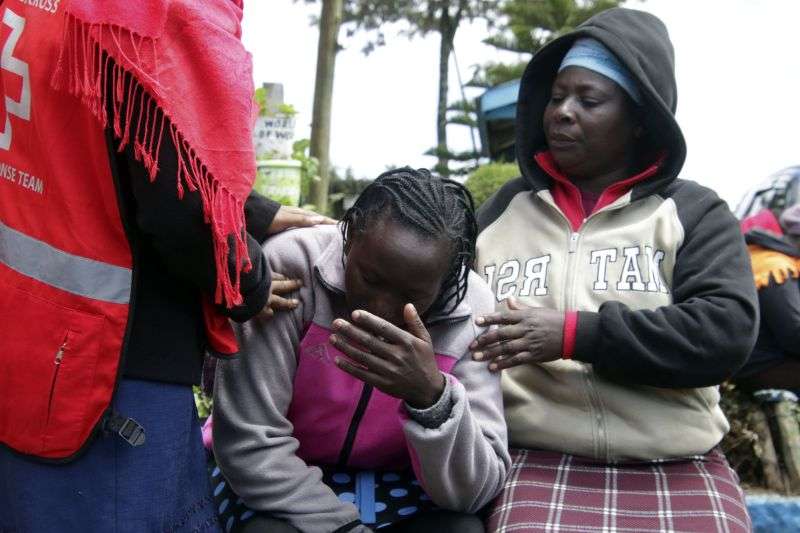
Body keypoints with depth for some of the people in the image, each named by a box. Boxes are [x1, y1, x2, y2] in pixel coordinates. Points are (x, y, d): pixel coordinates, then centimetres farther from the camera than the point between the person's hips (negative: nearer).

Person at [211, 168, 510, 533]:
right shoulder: (291, 265, -24)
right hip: (283, 480, -2)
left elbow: (475, 491, -20)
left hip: (395, 486, 2)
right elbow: (249, 443, -21)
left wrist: (432, 396, -36)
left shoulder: (470, 311, -17)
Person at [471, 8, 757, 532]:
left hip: (677, 472, 0)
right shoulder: (507, 208, 16)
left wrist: (575, 333, -15)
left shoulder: (694, 211, 8)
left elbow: (728, 331, -7)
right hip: (537, 464, 0)